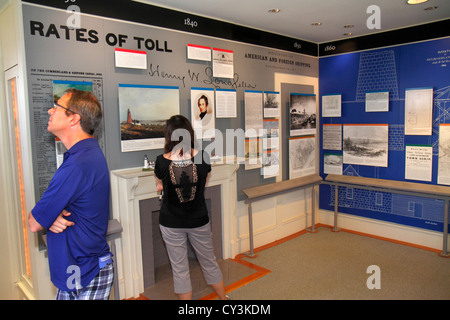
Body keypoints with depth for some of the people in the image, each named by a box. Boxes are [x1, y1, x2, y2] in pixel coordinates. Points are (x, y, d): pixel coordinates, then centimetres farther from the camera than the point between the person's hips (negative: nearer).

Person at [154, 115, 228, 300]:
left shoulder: (161, 161, -16)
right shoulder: (202, 158, -14)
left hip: (171, 224, -1)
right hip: (198, 221, 1)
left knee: (179, 269, 14)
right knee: (210, 263, 21)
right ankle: (223, 297, 39)